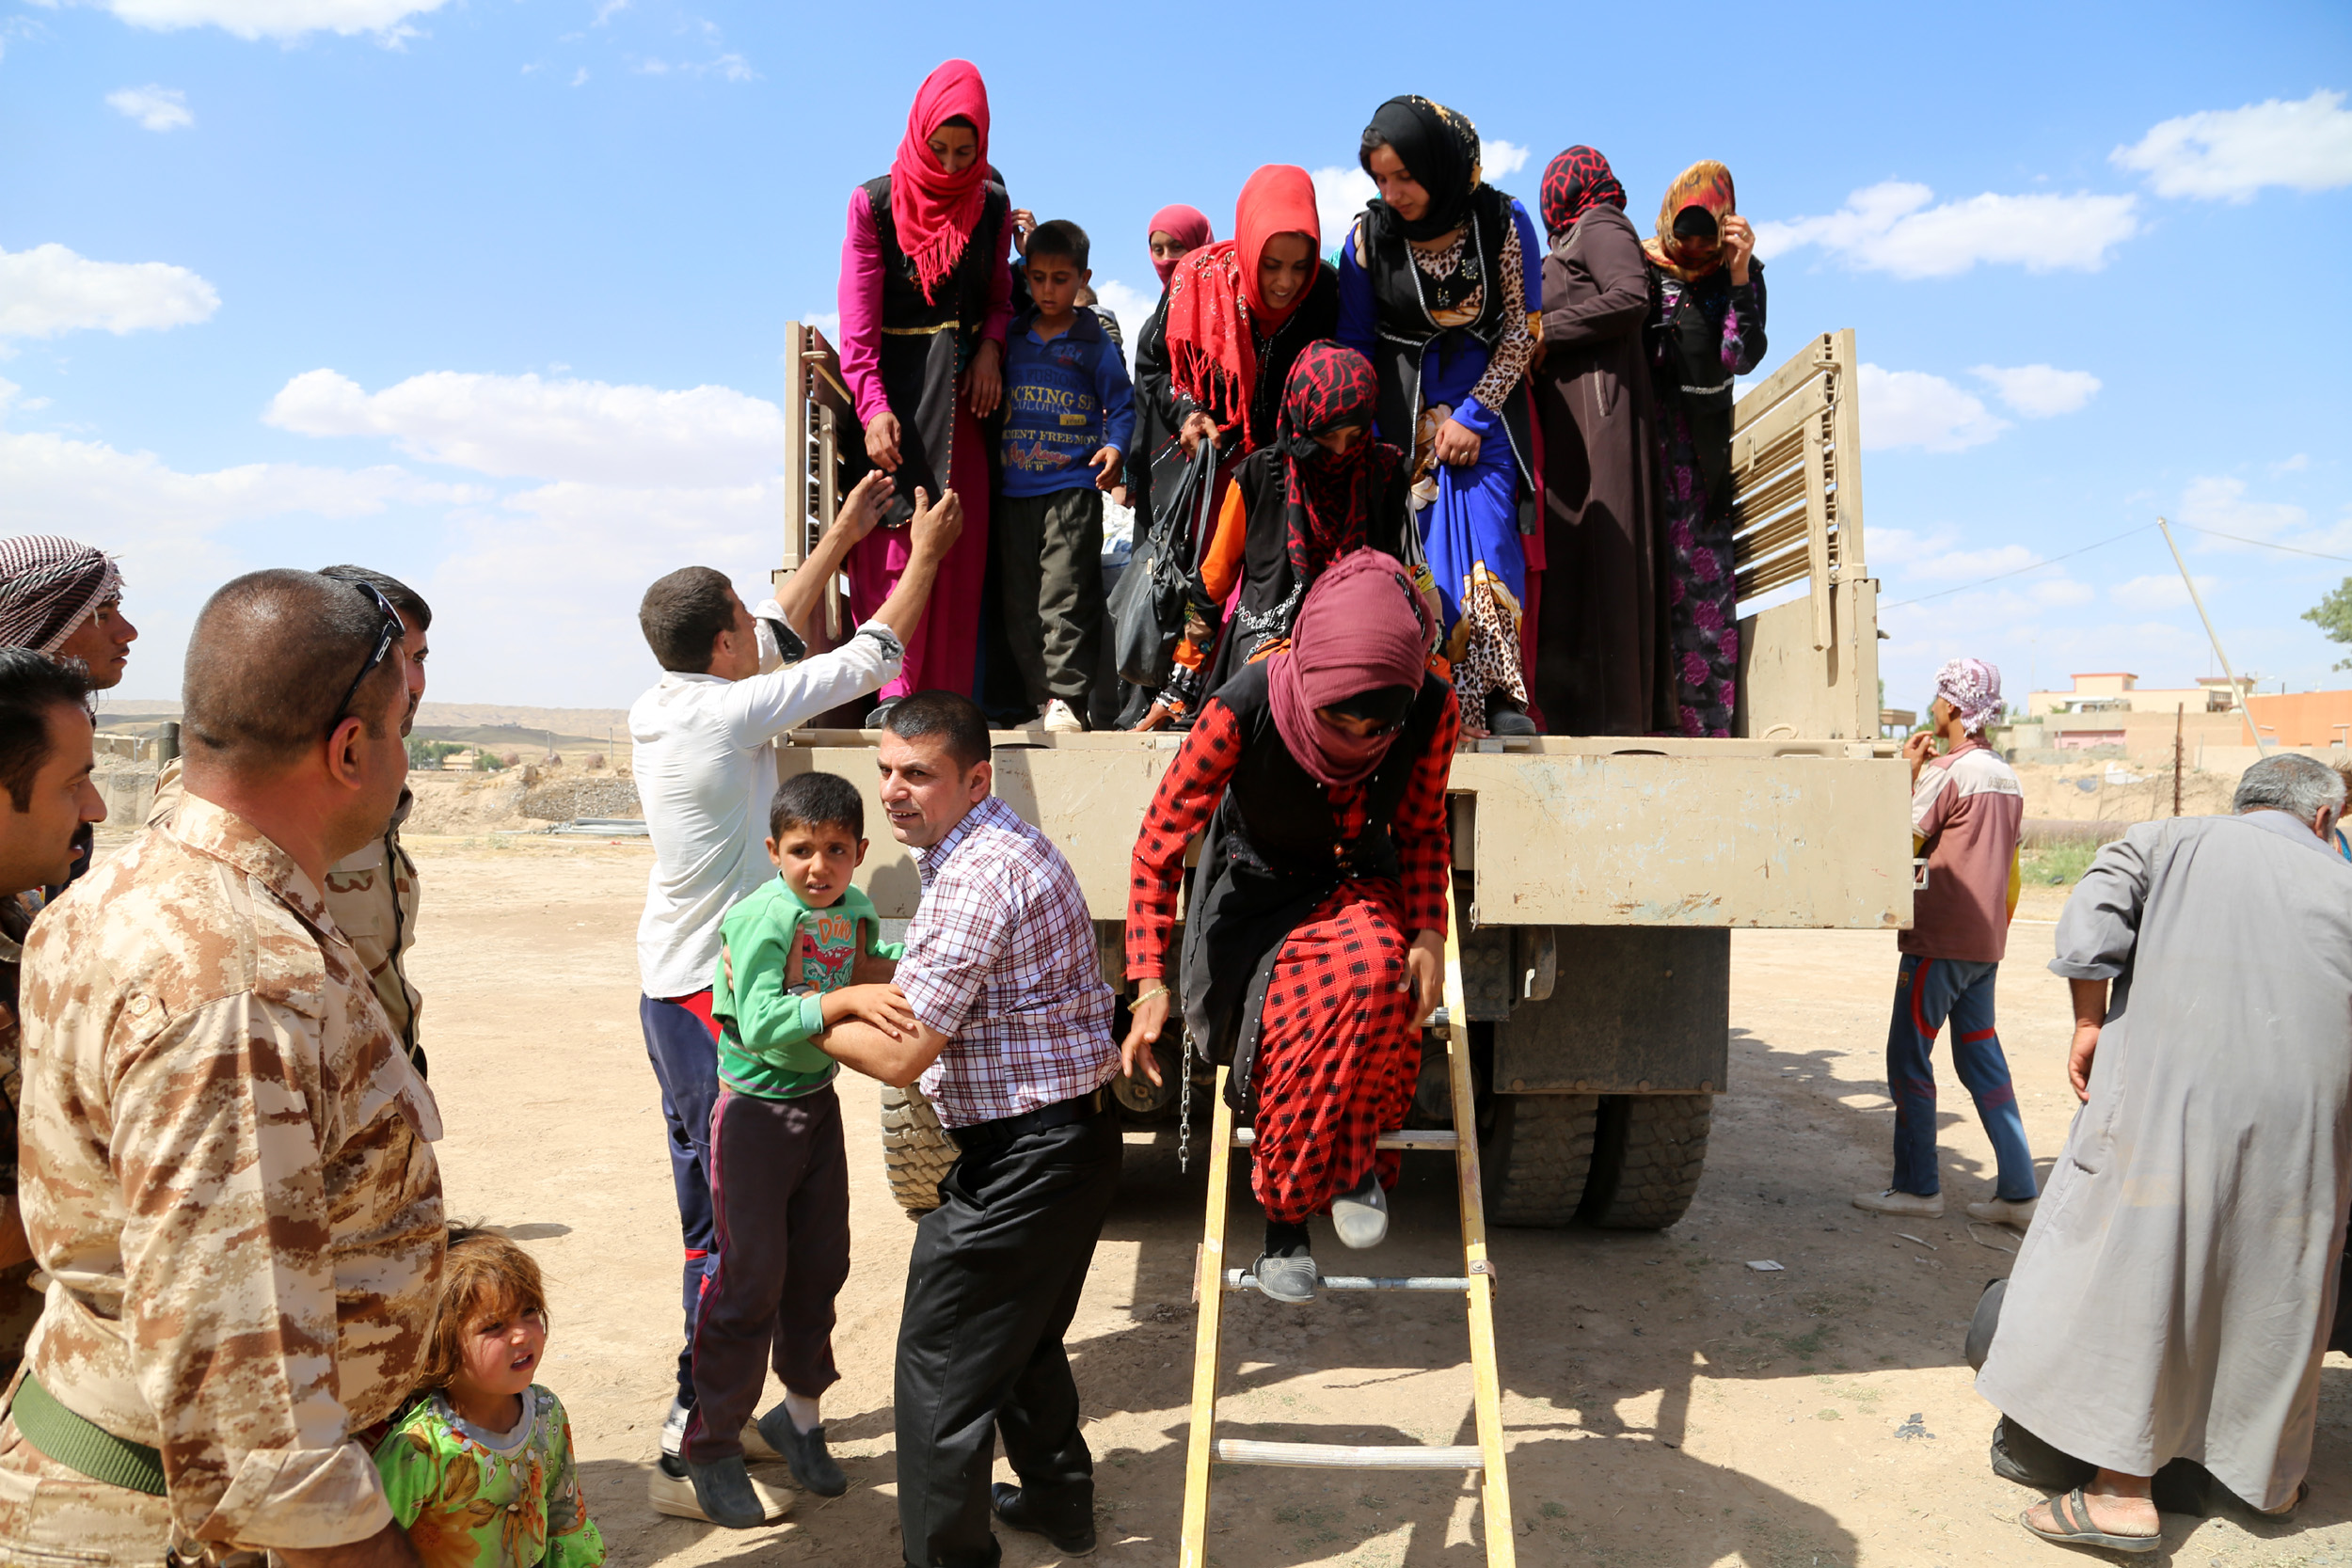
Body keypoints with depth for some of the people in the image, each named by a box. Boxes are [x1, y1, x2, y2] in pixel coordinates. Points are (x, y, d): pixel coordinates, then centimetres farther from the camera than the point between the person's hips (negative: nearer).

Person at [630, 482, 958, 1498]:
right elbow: (870, 659, -9)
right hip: (719, 996, -9)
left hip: (669, 989, 9)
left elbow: (777, 641, 20)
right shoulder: (727, 712, -18)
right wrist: (926, 553, 6)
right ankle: (694, 1444, 4)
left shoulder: (656, 709, 6)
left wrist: (841, 538, 26)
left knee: (711, 1210, 16)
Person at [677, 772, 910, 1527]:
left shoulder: (854, 911, -1)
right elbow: (762, 1023, -32)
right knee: (752, 1281, 0)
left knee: (820, 1268, 15)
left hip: (819, 1104, 7)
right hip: (755, 1112, -7)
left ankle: (799, 1415, 34)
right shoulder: (761, 918, -22)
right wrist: (848, 999, -40)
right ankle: (712, 1445, 17)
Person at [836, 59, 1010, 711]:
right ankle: (894, 699, -9)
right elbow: (858, 319, -7)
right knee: (894, 548, -9)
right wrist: (873, 407, -18)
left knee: (959, 550, -1)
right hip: (893, 390, -3)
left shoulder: (992, 206, 7)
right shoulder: (875, 203, -3)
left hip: (961, 390, 3)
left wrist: (990, 346, -7)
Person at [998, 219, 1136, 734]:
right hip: (1015, 489, 4)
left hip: (1073, 488, -4)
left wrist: (1115, 448, -14)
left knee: (1065, 594, -10)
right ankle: (1038, 696, 12)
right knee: (1019, 599, 4)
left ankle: (1067, 697, -5)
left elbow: (1122, 406, 3)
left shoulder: (1095, 344, 3)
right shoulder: (1011, 339, 13)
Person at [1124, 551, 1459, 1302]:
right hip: (1258, 895, -2)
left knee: (1375, 968, -35)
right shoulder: (1245, 709, -26)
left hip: (1359, 888, 2)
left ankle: (1354, 1159, -8)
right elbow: (1160, 840, -16)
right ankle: (1286, 1215, -1)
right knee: (1292, 1041, -30)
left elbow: (1422, 828, 3)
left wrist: (1428, 933, -13)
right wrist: (1149, 982, -20)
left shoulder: (1433, 711, -17)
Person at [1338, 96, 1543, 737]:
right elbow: (1354, 343, 4)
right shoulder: (1369, 234, -3)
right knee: (1408, 538, -8)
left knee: (1486, 528, -15)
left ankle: (1498, 696, -14)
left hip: (1486, 397, -1)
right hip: (1402, 406, 1)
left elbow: (1522, 330, -3)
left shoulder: (1503, 222, -7)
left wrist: (1472, 415, -11)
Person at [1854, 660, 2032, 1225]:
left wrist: (1907, 773, -6)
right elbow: (2010, 875, 17)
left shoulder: (1944, 772, -13)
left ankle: (1917, 1187, 7)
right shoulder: (2008, 778, 12)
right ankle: (2018, 1191, 11)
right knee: (1982, 1057, 12)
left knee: (1908, 1058, 2)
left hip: (1939, 941, -8)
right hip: (1985, 945, 8)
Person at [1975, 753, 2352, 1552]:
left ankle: (2122, 1493, 3)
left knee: (2132, 1280, 2)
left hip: (2170, 1103, -3)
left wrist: (2090, 1022, 3)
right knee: (2274, 1287, 19)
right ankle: (2271, 1471, 36)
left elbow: (2092, 918, -6)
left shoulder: (2174, 841, 10)